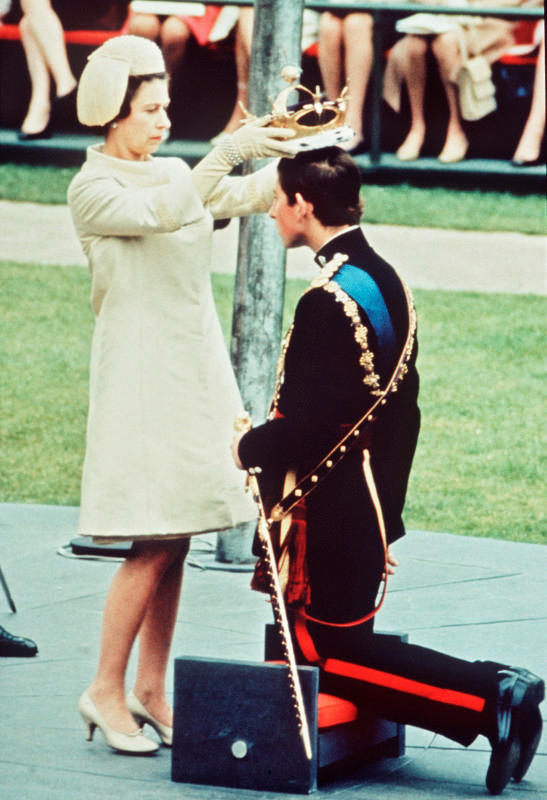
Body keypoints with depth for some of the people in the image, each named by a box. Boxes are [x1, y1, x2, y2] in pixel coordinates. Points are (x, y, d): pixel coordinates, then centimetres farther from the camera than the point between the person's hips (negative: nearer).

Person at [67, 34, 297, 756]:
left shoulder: (175, 173, 15)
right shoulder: (92, 189, -7)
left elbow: (249, 196, 5)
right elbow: (161, 213, -24)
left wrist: (298, 154, -11)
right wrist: (228, 150, -29)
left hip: (198, 367, 7)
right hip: (141, 369, -7)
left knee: (177, 542, 6)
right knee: (154, 546, -10)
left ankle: (151, 691, 12)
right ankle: (106, 690, 0)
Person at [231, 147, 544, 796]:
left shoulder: (327, 302, -21)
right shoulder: (385, 281, 9)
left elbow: (308, 424, -24)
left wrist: (249, 447, -5)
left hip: (329, 516, -9)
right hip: (371, 509, 9)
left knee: (331, 653, -2)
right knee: (328, 640, 18)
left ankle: (487, 698, -11)